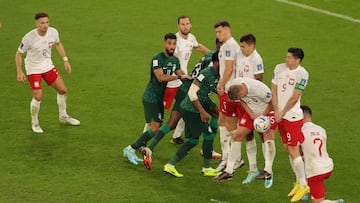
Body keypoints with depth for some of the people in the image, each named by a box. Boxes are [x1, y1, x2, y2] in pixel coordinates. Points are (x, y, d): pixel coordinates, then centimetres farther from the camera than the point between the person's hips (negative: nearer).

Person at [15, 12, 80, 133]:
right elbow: (19, 53, -13)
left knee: (62, 90, 8)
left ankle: (63, 117, 32)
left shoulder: (53, 32, -14)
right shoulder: (29, 38, -27)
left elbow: (58, 44, 8)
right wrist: (19, 72, -17)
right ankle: (34, 123, 12)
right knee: (38, 97, -13)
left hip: (48, 65, 5)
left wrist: (65, 60, 5)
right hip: (33, 68, -5)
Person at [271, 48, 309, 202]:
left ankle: (303, 185, 5)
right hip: (280, 116, 7)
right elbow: (274, 89, 5)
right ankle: (298, 183, 23)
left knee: (293, 150, -5)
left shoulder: (302, 74, -15)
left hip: (293, 117, -7)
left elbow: (294, 98, -15)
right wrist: (276, 111, -2)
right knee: (288, 149, 12)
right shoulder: (279, 68, 4)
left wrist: (282, 113, -10)